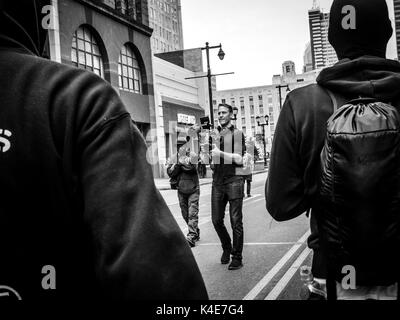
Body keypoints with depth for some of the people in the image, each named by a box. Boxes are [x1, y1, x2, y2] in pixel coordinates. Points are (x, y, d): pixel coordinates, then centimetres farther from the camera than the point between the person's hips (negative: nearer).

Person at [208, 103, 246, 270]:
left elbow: (239, 159, -10)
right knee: (216, 220, 7)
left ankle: (237, 257, 7)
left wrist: (220, 153, -12)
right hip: (217, 181, 5)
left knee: (236, 221, -3)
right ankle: (226, 248, 30)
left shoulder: (237, 134, 0)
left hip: (233, 180, -5)